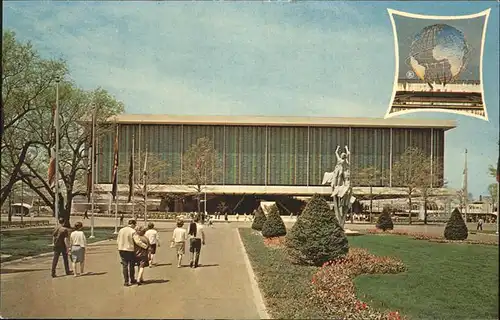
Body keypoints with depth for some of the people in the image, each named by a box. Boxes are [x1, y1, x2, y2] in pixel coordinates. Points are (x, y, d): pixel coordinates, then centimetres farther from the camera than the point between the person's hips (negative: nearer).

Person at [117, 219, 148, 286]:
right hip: (130, 250, -4)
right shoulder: (133, 231, -14)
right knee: (131, 265, 13)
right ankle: (132, 280, 26)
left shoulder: (121, 230, 3)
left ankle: (126, 281, 5)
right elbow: (138, 241, -19)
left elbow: (118, 240, 9)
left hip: (121, 249, 4)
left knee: (124, 265, 8)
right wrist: (145, 246, -10)